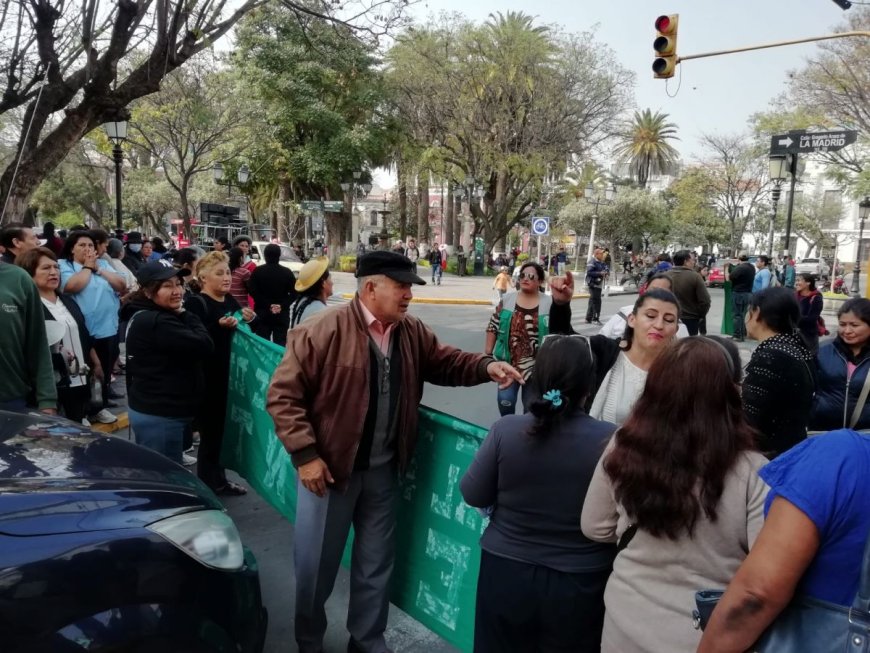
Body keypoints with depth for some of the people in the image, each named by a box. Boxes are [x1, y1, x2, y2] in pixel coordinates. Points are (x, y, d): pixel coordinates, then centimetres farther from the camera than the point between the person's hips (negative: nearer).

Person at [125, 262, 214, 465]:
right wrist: (186, 315, -11)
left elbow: (183, 349, 15)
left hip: (152, 410, 11)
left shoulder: (144, 317, 13)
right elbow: (205, 347, -24)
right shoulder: (157, 323, -21)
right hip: (160, 415, -11)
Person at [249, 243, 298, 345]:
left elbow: (253, 291, -9)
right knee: (280, 344, 3)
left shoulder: (257, 271, 1)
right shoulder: (287, 272, 3)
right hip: (282, 315, 1)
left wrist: (267, 305, -9)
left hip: (262, 314, -1)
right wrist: (282, 305, -7)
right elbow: (294, 293, -2)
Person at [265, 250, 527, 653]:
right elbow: (284, 394, -17)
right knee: (317, 562, 14)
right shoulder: (323, 332, -20)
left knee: (376, 561, 21)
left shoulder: (412, 332, -1)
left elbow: (445, 362, 9)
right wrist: (305, 455, -21)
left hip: (383, 469, 5)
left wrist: (485, 367, -12)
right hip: (330, 465, -5)